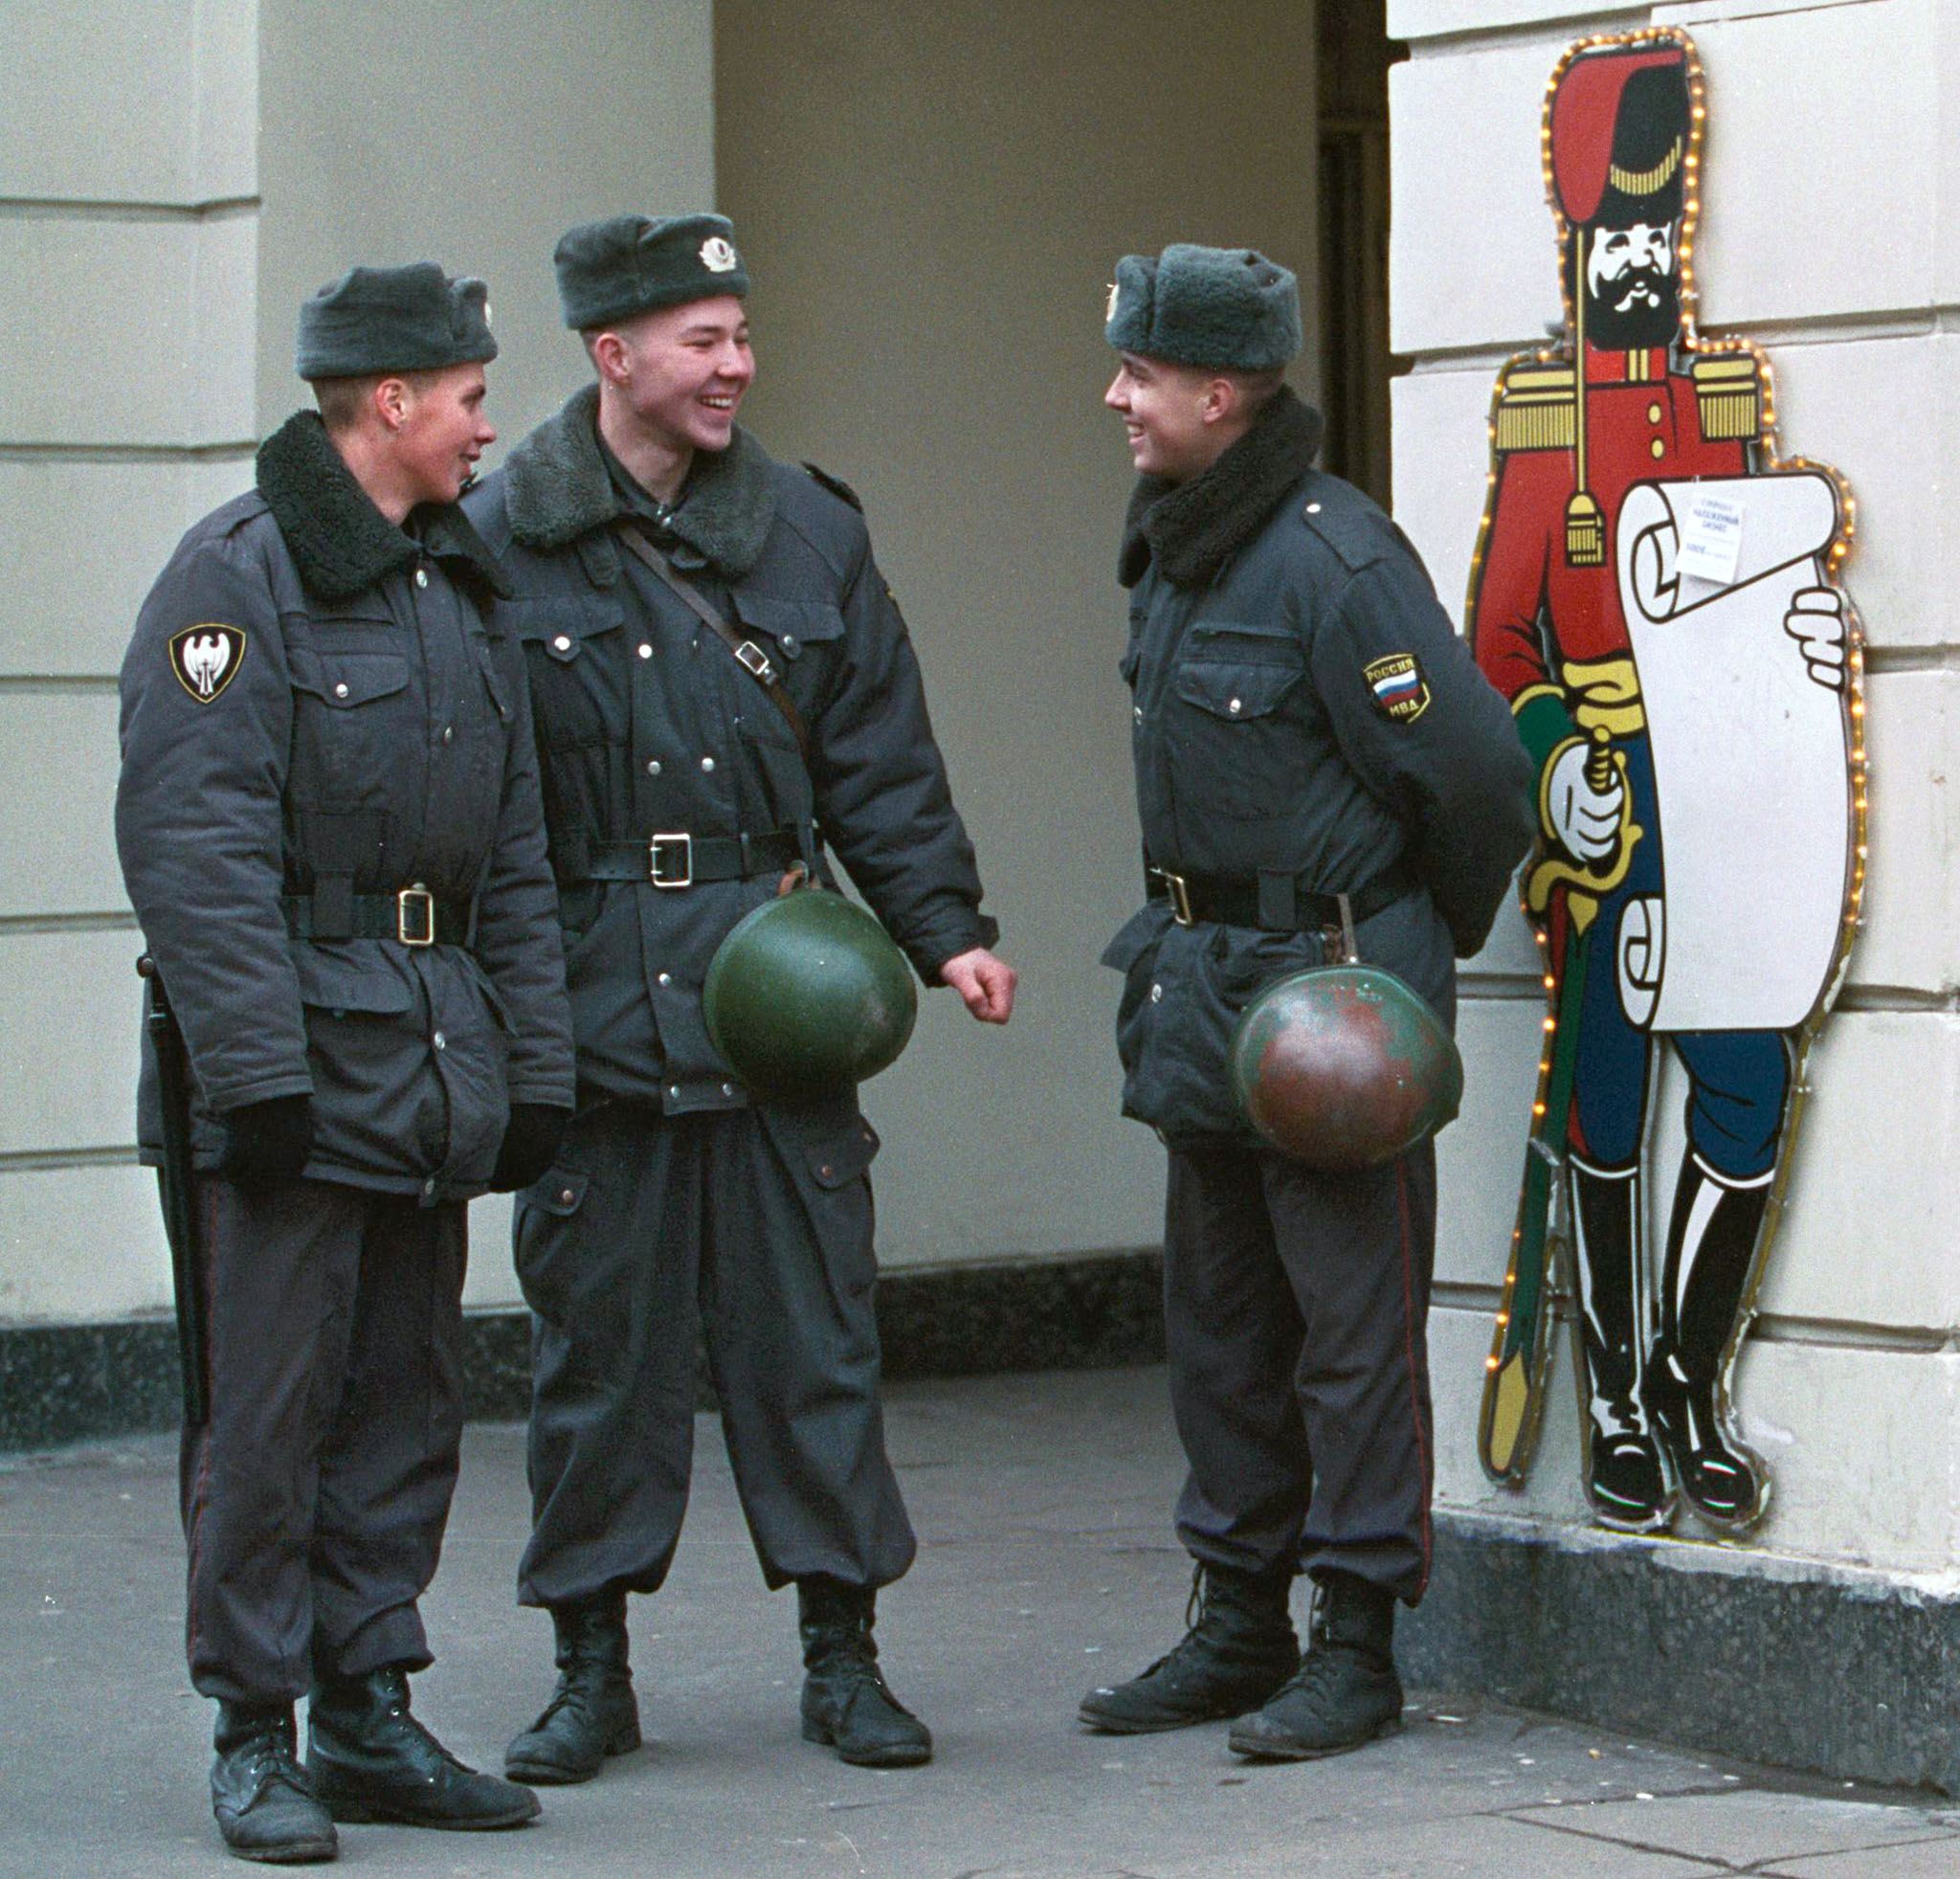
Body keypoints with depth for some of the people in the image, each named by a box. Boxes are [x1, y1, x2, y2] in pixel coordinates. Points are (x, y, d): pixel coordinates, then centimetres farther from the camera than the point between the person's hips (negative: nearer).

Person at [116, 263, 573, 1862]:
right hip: (301, 1054, -8)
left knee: (409, 1400, 10)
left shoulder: (461, 586, 16)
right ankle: (257, 1739, 4)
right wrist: (256, 1065, -20)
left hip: (438, 1058, 8)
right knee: (274, 1402, -4)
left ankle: (369, 1713, 18)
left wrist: (533, 1064, 12)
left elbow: (515, 853, 18)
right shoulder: (238, 575, -9)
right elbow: (193, 839, -15)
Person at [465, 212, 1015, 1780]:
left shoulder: (807, 532, 9)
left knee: (813, 1324, 3)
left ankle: (843, 1651, 13)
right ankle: (593, 1666, 15)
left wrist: (944, 928, 1)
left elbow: (881, 765, 11)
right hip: (586, 1004, -2)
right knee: (597, 1337, 5)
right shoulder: (501, 546, -1)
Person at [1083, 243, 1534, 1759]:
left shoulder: (1335, 558, -18)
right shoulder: (1174, 545, 9)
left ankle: (1358, 1646, 4)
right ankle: (1240, 1622, 24)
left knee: (1352, 1321, -2)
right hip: (1204, 981, 9)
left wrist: (1426, 944, -3)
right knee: (1220, 1318, 14)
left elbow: (1473, 771, -18)